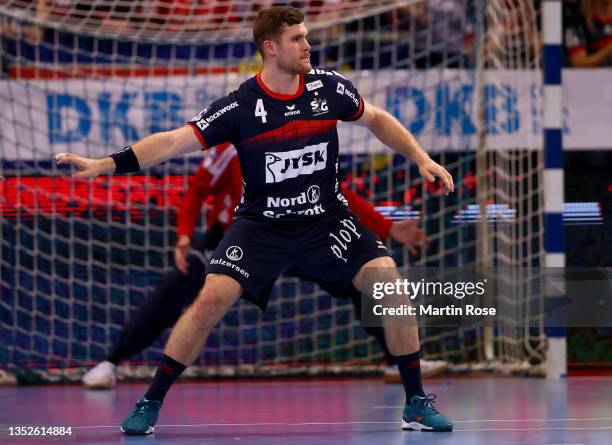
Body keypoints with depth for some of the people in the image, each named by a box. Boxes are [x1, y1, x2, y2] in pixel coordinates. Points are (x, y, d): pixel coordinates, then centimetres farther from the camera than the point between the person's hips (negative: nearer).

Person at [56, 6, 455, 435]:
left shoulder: (329, 86, -6)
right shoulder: (240, 106, -14)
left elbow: (377, 119, 13)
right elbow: (174, 141, -16)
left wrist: (422, 158, 5)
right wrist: (104, 164, -25)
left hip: (327, 219, 2)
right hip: (261, 224, -2)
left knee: (387, 281, -18)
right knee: (212, 298, -20)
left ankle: (416, 403, -3)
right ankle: (150, 404, -4)